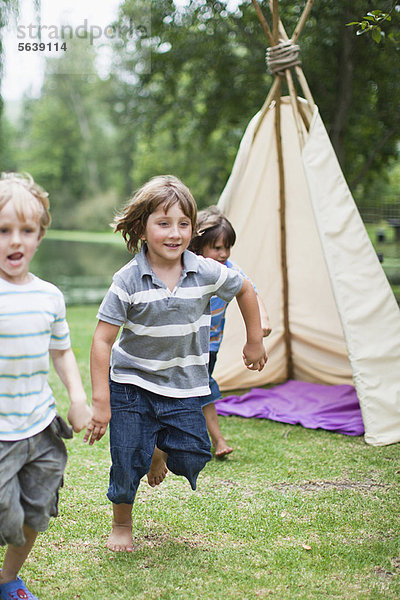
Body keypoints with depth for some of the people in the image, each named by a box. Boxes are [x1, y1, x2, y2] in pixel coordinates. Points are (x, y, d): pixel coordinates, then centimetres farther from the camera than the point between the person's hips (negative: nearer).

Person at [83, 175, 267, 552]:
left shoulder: (206, 272, -10)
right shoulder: (128, 280, -17)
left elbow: (244, 290, 11)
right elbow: (102, 341, -15)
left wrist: (255, 341, 16)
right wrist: (100, 401, -17)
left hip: (183, 387, 2)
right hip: (131, 384, -2)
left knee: (192, 460, -3)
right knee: (128, 464, 1)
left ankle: (163, 450, 35)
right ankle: (121, 524, 31)